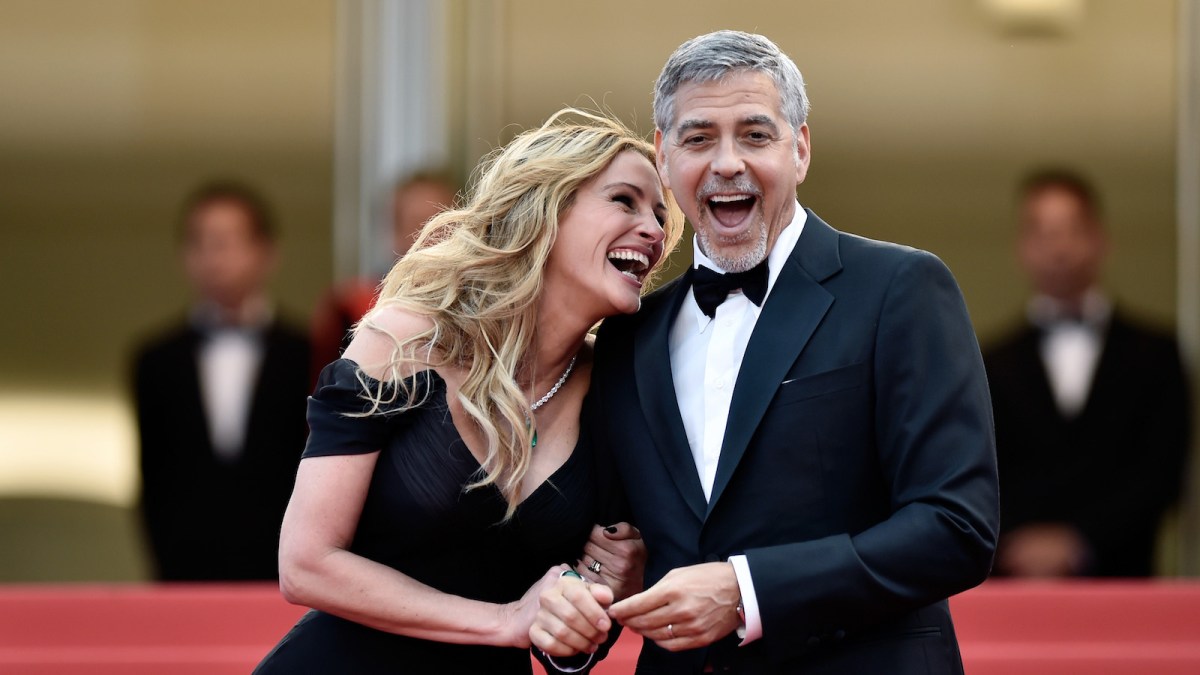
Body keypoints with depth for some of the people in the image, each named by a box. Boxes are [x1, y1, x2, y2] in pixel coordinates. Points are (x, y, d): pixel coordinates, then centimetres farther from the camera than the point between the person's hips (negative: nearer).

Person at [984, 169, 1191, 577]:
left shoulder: (1155, 356, 9)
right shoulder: (993, 366, 11)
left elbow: (1161, 474, 1)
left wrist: (1076, 543, -10)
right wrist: (1013, 545, -14)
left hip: (1118, 575, 0)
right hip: (1017, 583, 0)